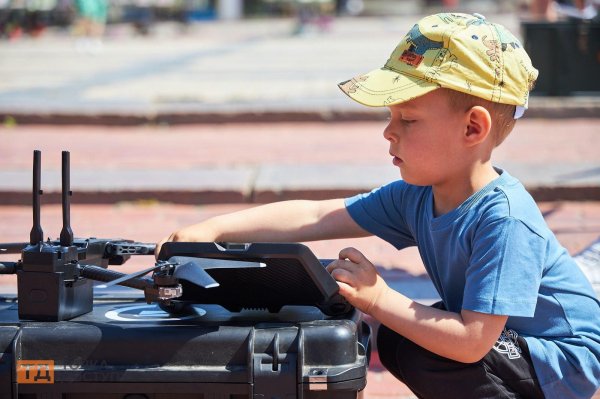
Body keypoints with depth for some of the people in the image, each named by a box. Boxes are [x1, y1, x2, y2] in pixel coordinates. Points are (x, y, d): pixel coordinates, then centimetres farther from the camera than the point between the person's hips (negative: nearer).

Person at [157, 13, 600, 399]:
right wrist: (212, 229, -14)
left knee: (419, 356, -24)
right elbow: (315, 217, -6)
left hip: (564, 362, -9)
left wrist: (379, 300, -29)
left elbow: (471, 341, -34)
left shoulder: (503, 219, -32)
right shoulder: (417, 196, -5)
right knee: (393, 339, 9)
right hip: (505, 339, 9)